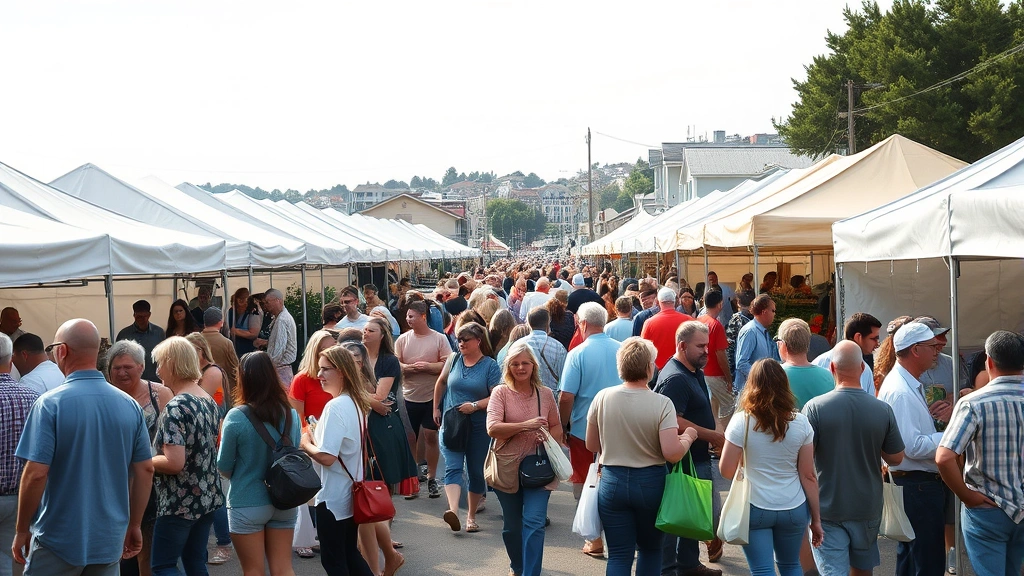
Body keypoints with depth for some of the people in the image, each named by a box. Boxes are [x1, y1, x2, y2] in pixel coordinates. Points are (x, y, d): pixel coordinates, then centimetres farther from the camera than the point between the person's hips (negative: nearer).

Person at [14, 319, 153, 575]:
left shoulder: (51, 404, -14)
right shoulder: (130, 405, -1)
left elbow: (36, 474, -17)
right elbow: (145, 470, 3)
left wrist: (22, 531, -4)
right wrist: (134, 525, 13)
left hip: (58, 541, -4)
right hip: (110, 540, 4)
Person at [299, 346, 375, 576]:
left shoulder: (335, 407, -22)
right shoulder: (356, 403, 6)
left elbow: (327, 457, -26)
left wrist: (305, 443, -10)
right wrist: (316, 435, 8)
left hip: (333, 496, -9)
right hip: (352, 492, 9)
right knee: (350, 554, 19)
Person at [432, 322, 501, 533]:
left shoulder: (490, 366, -4)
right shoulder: (454, 359, 5)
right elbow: (441, 383, 20)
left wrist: (475, 406, -20)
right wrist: (436, 409, 19)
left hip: (479, 428, -1)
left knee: (477, 472, 8)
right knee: (453, 468, -16)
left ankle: (471, 515, 21)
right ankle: (453, 510, -31)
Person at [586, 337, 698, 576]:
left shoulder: (602, 398, -6)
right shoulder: (662, 404, -15)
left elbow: (591, 445, 4)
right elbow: (672, 453, -20)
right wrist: (687, 437, -1)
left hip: (612, 481, 1)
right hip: (650, 483, -1)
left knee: (619, 555, 7)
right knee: (651, 549, 20)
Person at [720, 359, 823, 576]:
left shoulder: (742, 421, -11)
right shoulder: (800, 423, -4)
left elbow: (726, 471, -9)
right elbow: (808, 476, -2)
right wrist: (816, 519, 6)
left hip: (754, 509, -3)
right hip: (794, 509, 3)